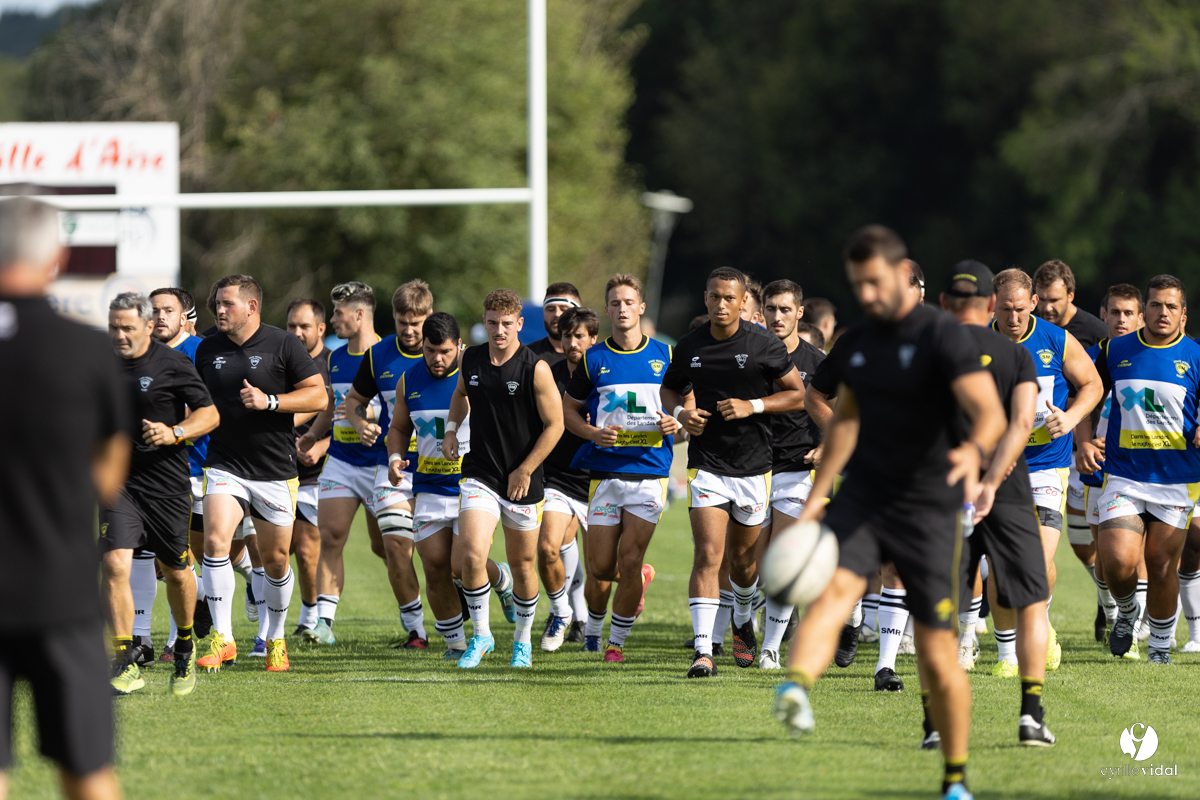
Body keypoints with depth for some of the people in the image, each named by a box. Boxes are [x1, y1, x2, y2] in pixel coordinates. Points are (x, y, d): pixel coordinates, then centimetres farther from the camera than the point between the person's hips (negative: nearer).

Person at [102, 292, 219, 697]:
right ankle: (125, 665, -14)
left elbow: (209, 414, -5)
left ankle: (185, 648, 37)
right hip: (118, 483, 2)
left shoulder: (172, 364, -7)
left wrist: (174, 433, -20)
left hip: (167, 485, -2)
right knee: (115, 564, -16)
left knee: (175, 571, 10)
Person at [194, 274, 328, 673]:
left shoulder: (283, 345, -5)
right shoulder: (207, 349, 7)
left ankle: (275, 639, 27)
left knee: (275, 559, 6)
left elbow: (319, 395, -8)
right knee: (215, 541, -19)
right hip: (224, 467, 2)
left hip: (275, 471, -2)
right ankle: (222, 639, -16)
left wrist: (270, 401, -19)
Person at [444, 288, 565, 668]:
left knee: (522, 565, 9)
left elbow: (554, 425, -8)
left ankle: (522, 641, 30)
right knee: (472, 555, -16)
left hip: (522, 480, -2)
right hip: (479, 475, 2)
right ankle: (481, 636, 1)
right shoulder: (471, 358, 1)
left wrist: (524, 471, -10)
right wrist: (452, 428, 7)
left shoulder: (535, 369, -12)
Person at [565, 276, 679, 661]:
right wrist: (593, 433, -7)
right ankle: (593, 625, 30)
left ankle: (617, 642, 6)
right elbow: (568, 408, 12)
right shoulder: (594, 359, 5)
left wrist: (676, 423, -7)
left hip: (649, 473, 0)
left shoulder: (664, 356, 6)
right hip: (604, 473, 0)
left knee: (629, 563, -9)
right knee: (600, 568, -1)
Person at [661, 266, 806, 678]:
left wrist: (753, 406, -15)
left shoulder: (763, 344, -7)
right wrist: (681, 412, -4)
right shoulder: (689, 347, 0)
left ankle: (743, 623, 44)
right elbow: (669, 388, 18)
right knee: (708, 555, -15)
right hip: (707, 466, 0)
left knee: (742, 558, 13)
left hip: (753, 469, 0)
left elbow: (798, 394, -1)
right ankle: (703, 650, -19)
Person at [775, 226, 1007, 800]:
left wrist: (975, 449, -44)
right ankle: (797, 689, -52)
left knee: (937, 656, -1)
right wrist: (816, 497, 18)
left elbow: (991, 412, -22)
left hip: (928, 510, -4)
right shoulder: (855, 343, 9)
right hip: (862, 496, 4)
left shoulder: (942, 337, -11)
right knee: (832, 590, -26)